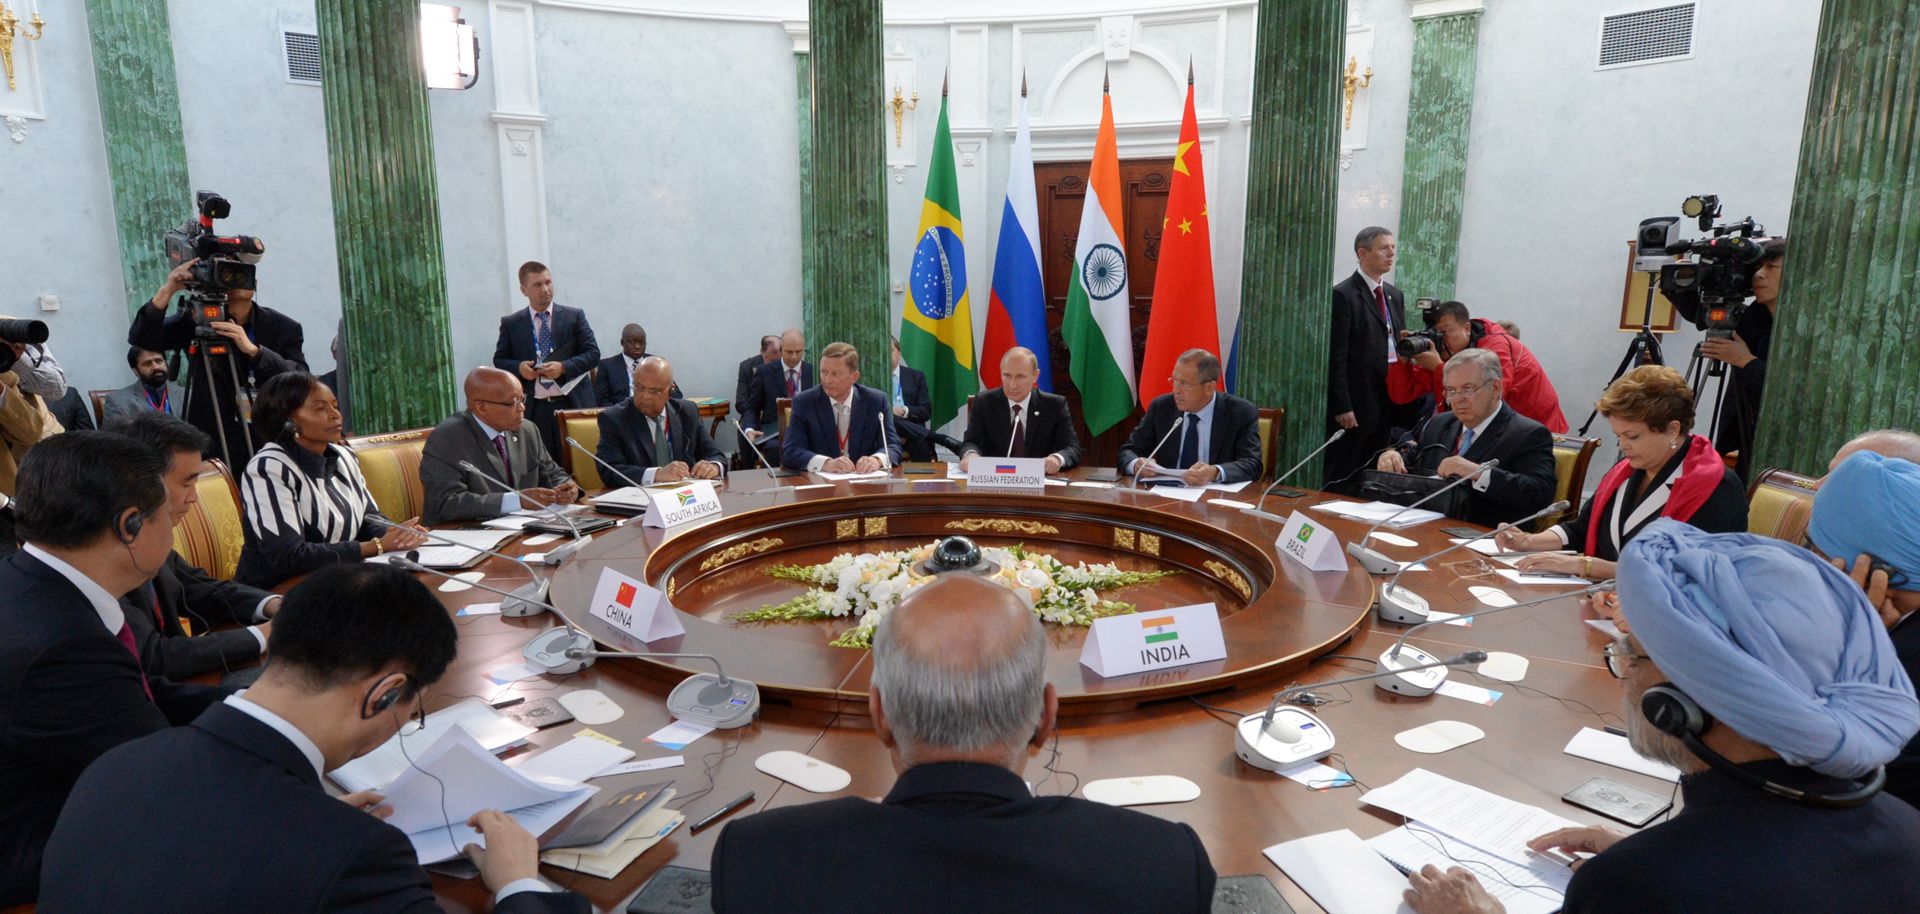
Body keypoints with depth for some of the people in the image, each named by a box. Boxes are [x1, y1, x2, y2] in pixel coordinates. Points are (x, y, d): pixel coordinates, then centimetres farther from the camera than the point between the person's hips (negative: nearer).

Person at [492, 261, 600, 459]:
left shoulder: (574, 317, 5)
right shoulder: (510, 324, 8)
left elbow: (593, 353, 2)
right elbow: (499, 360, 14)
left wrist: (563, 367, -13)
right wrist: (518, 367, -8)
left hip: (573, 404, 0)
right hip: (533, 409, 0)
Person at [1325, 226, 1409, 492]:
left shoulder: (1395, 296, 16)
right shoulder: (1343, 295, -8)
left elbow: (1400, 347, 19)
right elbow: (1336, 357, -13)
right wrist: (1342, 407, -16)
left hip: (1387, 405, 7)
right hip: (1355, 405, -7)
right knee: (1340, 480, -1)